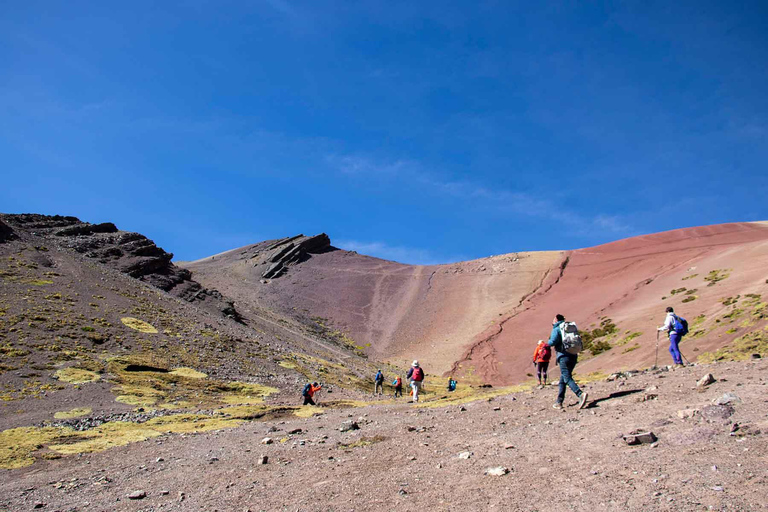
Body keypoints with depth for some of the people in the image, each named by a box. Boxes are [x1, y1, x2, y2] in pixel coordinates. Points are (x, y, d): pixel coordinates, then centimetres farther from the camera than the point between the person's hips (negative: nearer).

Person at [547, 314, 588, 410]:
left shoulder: (556, 329, -2)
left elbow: (553, 341, -17)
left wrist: (548, 343, 3)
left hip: (564, 356, -7)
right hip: (573, 356, 7)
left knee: (567, 378, -13)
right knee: (563, 379, 14)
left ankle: (581, 394, -35)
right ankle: (559, 402, 16)